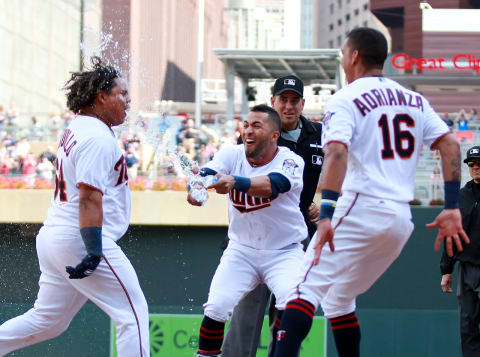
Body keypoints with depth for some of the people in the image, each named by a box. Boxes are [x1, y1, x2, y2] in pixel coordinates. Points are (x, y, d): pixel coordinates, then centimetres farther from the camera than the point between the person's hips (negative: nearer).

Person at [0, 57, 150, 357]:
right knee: (134, 313, -5)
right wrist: (94, 252, -26)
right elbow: (89, 197, -23)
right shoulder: (98, 138, -15)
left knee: (46, 321, 17)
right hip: (79, 241, -10)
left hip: (53, 237, 10)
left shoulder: (75, 130, 15)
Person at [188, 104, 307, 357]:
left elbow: (273, 184, -36)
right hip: (241, 249, 2)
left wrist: (235, 182, -54)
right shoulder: (232, 154, -4)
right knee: (217, 306, -14)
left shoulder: (291, 161, -15)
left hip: (284, 252, -2)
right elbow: (207, 173, -21)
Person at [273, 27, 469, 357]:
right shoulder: (415, 101, 18)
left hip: (360, 209, -7)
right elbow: (450, 145, 7)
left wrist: (326, 213, -28)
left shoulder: (345, 99, -1)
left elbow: (337, 152, -18)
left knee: (306, 288, -13)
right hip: (402, 219, 7)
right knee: (338, 298, 20)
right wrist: (452, 208, 2)